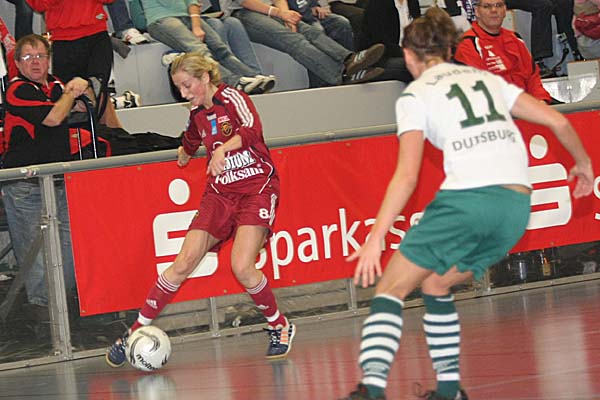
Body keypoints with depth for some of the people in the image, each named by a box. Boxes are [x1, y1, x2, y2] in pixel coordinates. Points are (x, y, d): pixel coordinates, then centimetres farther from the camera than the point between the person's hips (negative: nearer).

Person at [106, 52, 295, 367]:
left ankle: (279, 326, 2)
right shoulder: (197, 113, 9)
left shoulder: (231, 98, -11)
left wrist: (224, 148, -46)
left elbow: (252, 129, -31)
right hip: (219, 193, 6)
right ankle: (135, 332, -2)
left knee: (242, 267, -22)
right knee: (183, 264, -6)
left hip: (257, 189, -6)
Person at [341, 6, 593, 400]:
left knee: (391, 288, 0)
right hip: (517, 204, 6)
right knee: (434, 284, 24)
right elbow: (558, 121, 20)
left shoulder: (415, 94, 7)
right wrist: (583, 162, 38)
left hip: (467, 198, -6)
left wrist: (376, 238, -7)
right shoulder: (487, 79, 23)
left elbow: (407, 176, -4)